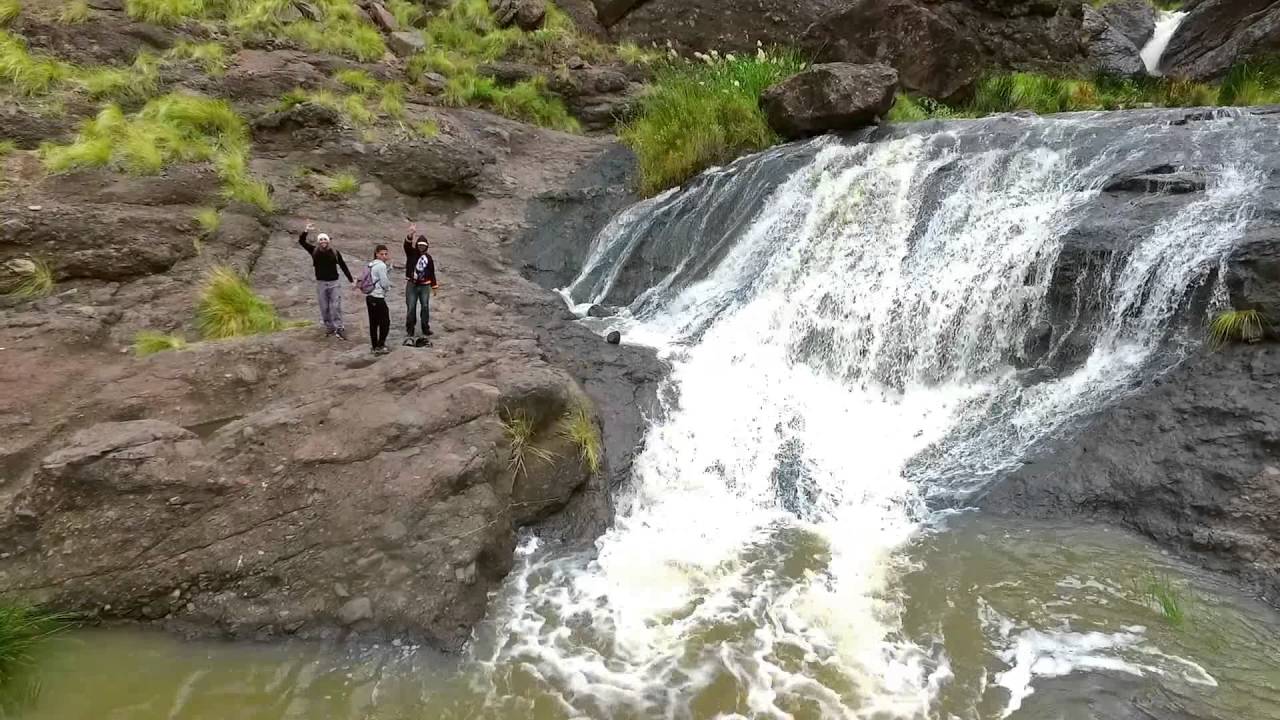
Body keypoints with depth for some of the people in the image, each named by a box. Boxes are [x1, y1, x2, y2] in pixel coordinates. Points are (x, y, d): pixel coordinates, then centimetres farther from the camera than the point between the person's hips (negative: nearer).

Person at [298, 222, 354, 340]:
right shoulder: (314, 251, -2)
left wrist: (351, 280, 5)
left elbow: (343, 266, 4)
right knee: (324, 308, 8)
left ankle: (339, 328, -1)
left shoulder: (334, 252, -3)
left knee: (336, 306, -5)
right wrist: (306, 231, -27)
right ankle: (329, 327, 19)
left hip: (334, 282, -2)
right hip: (321, 283, 2)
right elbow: (301, 241, -9)